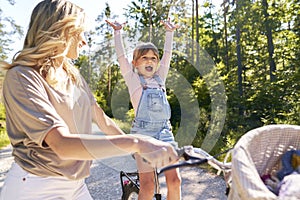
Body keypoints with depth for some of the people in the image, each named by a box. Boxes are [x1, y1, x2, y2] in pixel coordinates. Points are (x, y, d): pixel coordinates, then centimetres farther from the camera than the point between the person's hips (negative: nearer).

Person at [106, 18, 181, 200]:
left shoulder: (159, 78, 15)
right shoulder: (133, 79, 5)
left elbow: (167, 54, 16)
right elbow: (121, 56, -1)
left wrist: (170, 32, 20)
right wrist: (118, 32, 1)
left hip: (165, 133, 4)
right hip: (143, 133, -4)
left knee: (175, 180, 2)